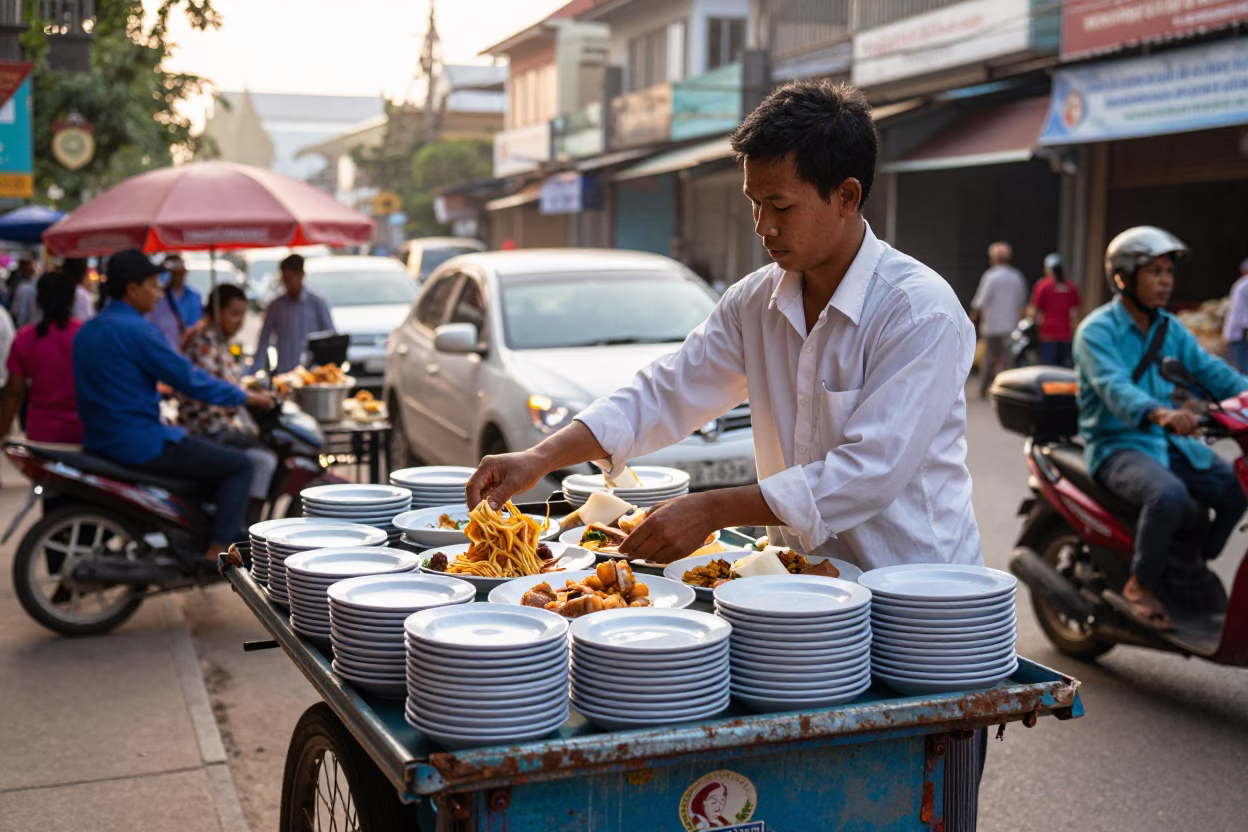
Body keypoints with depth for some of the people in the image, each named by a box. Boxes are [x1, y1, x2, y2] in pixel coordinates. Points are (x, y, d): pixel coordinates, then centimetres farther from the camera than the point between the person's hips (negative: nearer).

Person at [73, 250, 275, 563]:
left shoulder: (87, 331, 12)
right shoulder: (135, 330, -17)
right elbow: (188, 379, -16)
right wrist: (245, 397, -6)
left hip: (101, 441, 10)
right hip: (140, 444, -10)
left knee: (206, 451, 30)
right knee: (238, 465, -2)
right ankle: (220, 551, -9)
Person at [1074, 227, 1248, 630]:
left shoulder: (1171, 329, 13)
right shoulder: (1096, 331, -12)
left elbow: (1208, 368, 1)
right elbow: (1114, 387, -29)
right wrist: (1158, 412, -48)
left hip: (1171, 442, 7)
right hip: (1117, 445, -7)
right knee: (1169, 494, -33)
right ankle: (1141, 584, -10)